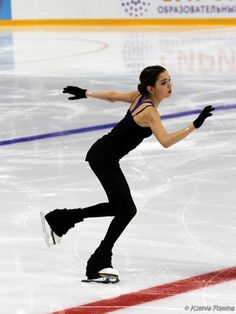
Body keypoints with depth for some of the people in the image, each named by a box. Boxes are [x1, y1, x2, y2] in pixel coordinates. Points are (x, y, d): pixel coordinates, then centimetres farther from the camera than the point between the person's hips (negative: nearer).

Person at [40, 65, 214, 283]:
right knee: (127, 209, -11)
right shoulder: (149, 111, -23)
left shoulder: (140, 96, 3)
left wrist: (85, 93, 30)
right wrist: (195, 125, -41)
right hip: (104, 158, -10)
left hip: (103, 155, 10)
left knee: (118, 207, 19)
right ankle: (99, 263, -6)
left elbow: (112, 96, 16)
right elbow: (166, 141, -37)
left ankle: (60, 219, 28)